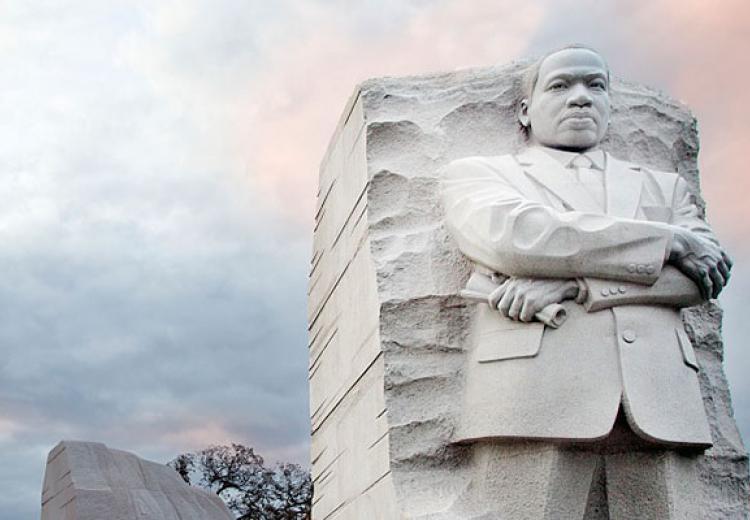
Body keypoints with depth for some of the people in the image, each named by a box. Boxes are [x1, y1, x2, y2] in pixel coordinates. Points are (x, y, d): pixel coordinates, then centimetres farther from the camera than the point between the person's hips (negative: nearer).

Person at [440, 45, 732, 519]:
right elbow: (513, 236, -4)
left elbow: (703, 273, 10)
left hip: (659, 405, 3)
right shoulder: (477, 173, 19)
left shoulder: (664, 186, 28)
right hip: (535, 396, -3)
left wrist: (577, 284, -8)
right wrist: (672, 240, 2)